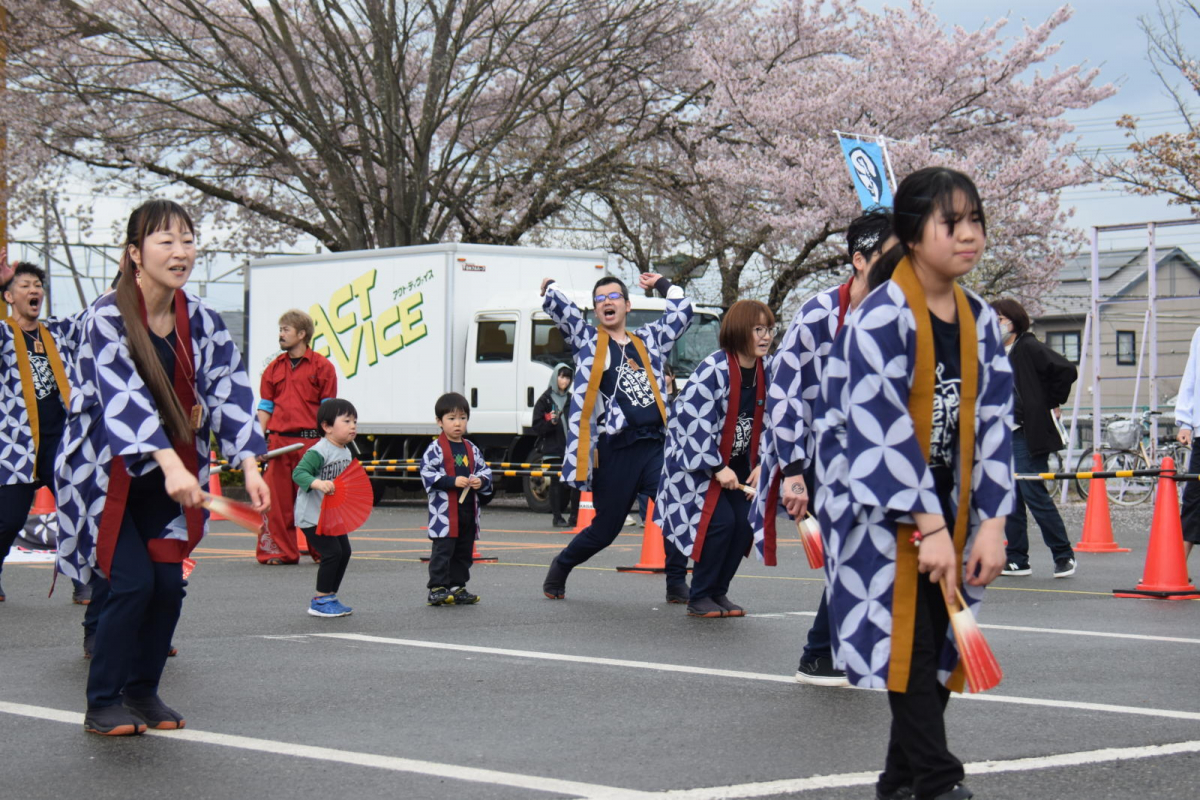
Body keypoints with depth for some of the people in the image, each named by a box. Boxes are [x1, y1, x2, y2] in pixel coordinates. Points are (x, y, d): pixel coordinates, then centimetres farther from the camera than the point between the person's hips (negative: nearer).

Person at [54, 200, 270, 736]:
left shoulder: (202, 322, 0)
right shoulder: (106, 319, -18)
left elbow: (230, 393, -6)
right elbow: (124, 397, -31)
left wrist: (250, 466, -21)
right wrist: (171, 463, -44)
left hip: (168, 479, 5)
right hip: (106, 475, -5)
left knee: (168, 583, 0)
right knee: (133, 582, -14)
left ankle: (142, 692, 18)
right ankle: (102, 705, -1)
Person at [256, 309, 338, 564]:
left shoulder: (322, 366, 3)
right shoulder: (274, 368, 15)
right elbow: (265, 407, 14)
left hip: (310, 440, -4)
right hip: (278, 441, 4)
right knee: (278, 498, 3)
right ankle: (279, 550, 11)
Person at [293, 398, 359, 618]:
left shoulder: (346, 453, 10)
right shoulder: (318, 452, -19)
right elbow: (298, 473, -28)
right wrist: (317, 483, -43)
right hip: (312, 515, -9)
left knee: (344, 551, 10)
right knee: (332, 552, -14)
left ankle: (330, 597, 23)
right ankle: (320, 601, -2)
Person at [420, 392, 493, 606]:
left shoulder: (472, 449, 12)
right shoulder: (435, 449, -7)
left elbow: (485, 470, 18)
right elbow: (427, 474, -13)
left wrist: (481, 481, -5)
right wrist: (452, 482, -20)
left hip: (468, 510, 6)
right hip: (445, 511, -6)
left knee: (464, 552, 11)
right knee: (443, 550, -6)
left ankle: (458, 588, 20)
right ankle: (437, 589, -3)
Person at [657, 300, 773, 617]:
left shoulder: (765, 373, 0)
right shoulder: (713, 371, -22)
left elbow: (767, 424, 8)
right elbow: (695, 424, -24)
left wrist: (761, 465, -4)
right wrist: (717, 468, -22)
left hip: (736, 465, 7)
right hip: (696, 463, -7)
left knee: (745, 523, -4)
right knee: (720, 521, -18)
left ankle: (718, 592, 13)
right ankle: (699, 598, -2)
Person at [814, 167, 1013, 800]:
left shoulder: (980, 321, 5)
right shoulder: (881, 317, -15)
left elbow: (992, 422, 3)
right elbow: (883, 428, -20)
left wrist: (991, 522, -6)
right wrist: (929, 526, -21)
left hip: (946, 506, 6)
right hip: (882, 507, -6)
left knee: (937, 645, 6)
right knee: (907, 640, -10)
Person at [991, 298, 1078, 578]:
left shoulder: (1029, 349, -9)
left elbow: (1066, 370, -18)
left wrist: (1052, 403, -8)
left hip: (1028, 435, -8)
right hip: (1004, 435, 8)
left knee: (1033, 494, -9)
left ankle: (1064, 555, 1)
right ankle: (1017, 559, 12)